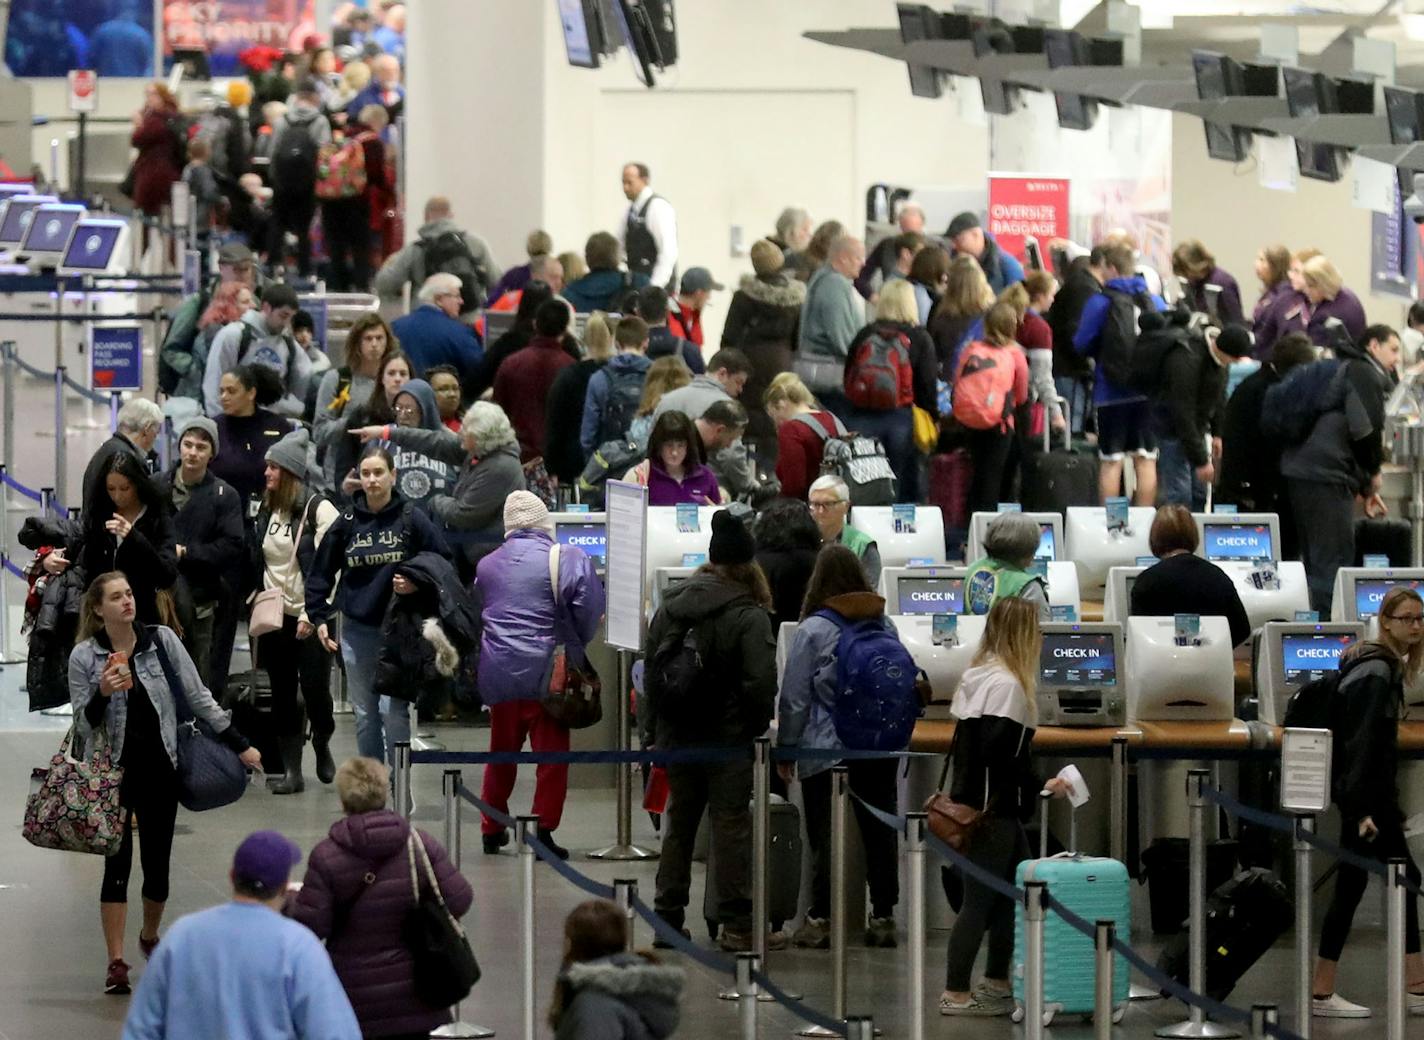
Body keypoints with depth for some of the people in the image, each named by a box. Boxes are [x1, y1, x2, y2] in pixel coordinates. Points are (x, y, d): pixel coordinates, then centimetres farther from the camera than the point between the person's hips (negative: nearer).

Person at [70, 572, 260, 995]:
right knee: (117, 865, -6)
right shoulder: (85, 656, -6)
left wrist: (238, 744, 3)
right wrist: (102, 694, -23)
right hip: (114, 770, -2)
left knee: (157, 865, 8)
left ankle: (150, 937, 35)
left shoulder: (161, 640, -2)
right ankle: (116, 962, -1)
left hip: (160, 769, 2)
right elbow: (83, 727, -3)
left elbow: (197, 696, 3)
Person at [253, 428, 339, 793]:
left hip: (311, 618, -6)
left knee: (315, 688, -6)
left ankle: (322, 746, 22)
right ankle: (291, 770, 8)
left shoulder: (319, 509, -9)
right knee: (282, 694, 4)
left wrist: (312, 615, -16)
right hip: (275, 616, 6)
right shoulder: (267, 510, 11)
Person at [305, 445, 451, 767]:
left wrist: (418, 583, -14)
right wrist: (319, 617, 7)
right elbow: (320, 573, 13)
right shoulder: (347, 523, 4)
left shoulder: (412, 520, -3)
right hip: (356, 629, 4)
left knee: (393, 710, -10)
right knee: (364, 714, 10)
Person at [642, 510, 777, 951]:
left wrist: (651, 729, 14)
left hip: (676, 736, 5)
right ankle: (736, 923, 0)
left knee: (679, 822, 14)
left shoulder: (670, 605, 4)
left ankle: (667, 916, 18)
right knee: (732, 824, 0)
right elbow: (761, 683, -17)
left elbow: (651, 671, 9)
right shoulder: (749, 616, -13)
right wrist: (761, 728, -2)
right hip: (728, 736, -5)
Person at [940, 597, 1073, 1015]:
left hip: (981, 804, 10)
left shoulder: (981, 676, 13)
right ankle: (955, 993, 0)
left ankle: (996, 983, 22)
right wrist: (1041, 788, -17)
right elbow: (1002, 757, -24)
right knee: (981, 898, -4)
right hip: (992, 810, -10)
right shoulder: (1006, 685, -18)